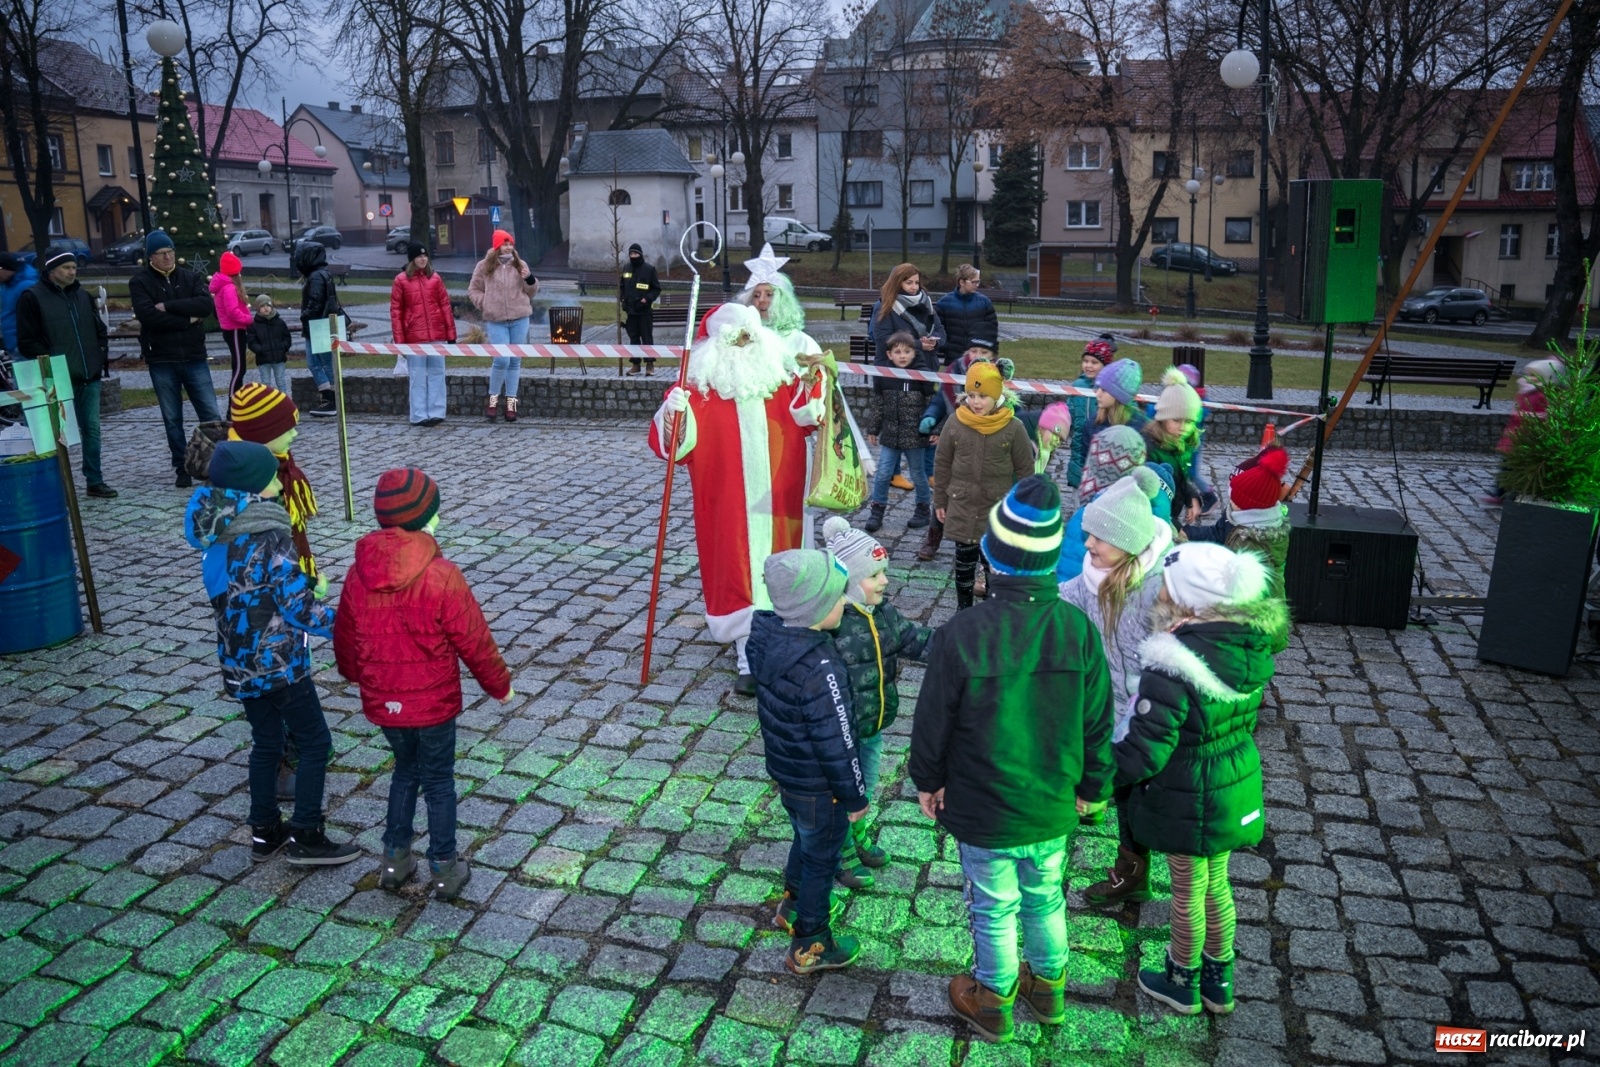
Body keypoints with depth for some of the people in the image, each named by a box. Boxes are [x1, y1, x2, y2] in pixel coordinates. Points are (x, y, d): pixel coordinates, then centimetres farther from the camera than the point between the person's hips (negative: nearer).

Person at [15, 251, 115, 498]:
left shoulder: (83, 295, 13)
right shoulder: (32, 297, -4)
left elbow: (99, 329, 23)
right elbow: (27, 342, -6)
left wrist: (100, 358, 10)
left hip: (90, 376, 5)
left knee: (92, 429, 8)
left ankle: (95, 481, 15)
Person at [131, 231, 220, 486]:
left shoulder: (190, 277, 7)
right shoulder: (140, 282, -1)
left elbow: (207, 305, -11)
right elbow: (147, 315, -17)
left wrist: (169, 306, -17)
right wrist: (187, 320, -13)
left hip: (194, 358, 1)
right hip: (161, 361, -1)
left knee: (211, 414, -1)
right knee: (172, 419, 7)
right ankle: (182, 468, 15)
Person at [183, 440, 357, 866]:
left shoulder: (215, 531, 3)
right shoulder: (267, 538, -22)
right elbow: (299, 608, -21)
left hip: (239, 660, 8)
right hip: (277, 660, -8)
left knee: (266, 742, 20)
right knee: (315, 742, 6)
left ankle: (265, 832, 30)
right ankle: (305, 837, 11)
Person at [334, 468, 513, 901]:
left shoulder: (359, 573, -5)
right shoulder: (442, 576, -21)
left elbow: (344, 636, 8)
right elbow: (474, 641, -15)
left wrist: (354, 673, 29)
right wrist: (500, 685, 0)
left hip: (382, 701, 4)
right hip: (433, 702, -4)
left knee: (405, 769, 24)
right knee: (439, 781, 12)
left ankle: (394, 860, 30)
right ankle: (445, 869, 22)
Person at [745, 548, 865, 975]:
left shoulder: (766, 636, -11)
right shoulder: (819, 668, -35)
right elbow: (836, 743, -27)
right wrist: (855, 796, -12)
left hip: (784, 771, 7)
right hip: (818, 787, -7)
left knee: (805, 840, 31)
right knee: (821, 858, 15)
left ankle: (792, 905, 54)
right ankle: (809, 947, 34)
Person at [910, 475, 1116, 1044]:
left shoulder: (959, 635, -26)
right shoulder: (1078, 628, -16)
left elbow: (933, 720, -14)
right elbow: (1097, 720, -5)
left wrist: (927, 780, 5)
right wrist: (1093, 786, 12)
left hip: (983, 810, -3)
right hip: (1053, 806, 3)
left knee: (994, 909, 18)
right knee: (1046, 898, 26)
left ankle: (993, 1000, 40)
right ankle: (1048, 988, 48)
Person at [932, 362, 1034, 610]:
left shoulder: (1013, 428, -10)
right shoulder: (955, 423, -6)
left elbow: (1025, 470, -2)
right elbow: (942, 464, 4)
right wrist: (940, 501, 7)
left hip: (999, 509, -1)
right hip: (962, 507, 2)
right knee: (964, 559, 12)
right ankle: (964, 606, 29)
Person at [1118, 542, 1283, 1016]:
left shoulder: (1172, 665, -32)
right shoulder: (1251, 647, -9)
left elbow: (1146, 749, -27)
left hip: (1188, 799, -7)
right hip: (1236, 787, 7)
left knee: (1188, 892, 15)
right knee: (1217, 884, 25)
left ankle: (1182, 982, 38)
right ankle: (1219, 979, 44)